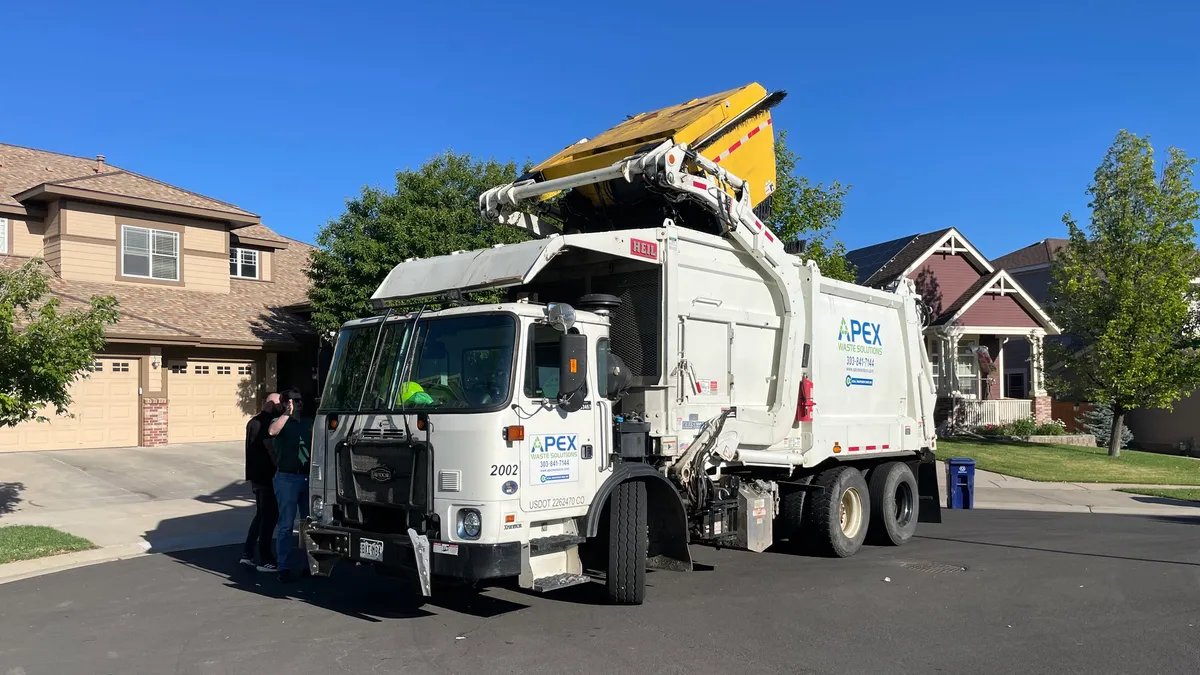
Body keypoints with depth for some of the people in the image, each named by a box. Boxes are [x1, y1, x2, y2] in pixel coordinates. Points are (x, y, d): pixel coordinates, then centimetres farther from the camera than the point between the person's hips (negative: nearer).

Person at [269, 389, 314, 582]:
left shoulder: (309, 422, 16)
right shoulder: (280, 421, 2)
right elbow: (272, 431, -21)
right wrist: (287, 413, -19)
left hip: (308, 477, 5)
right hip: (287, 478, -5)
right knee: (285, 525, -3)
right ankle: (284, 567, 0)